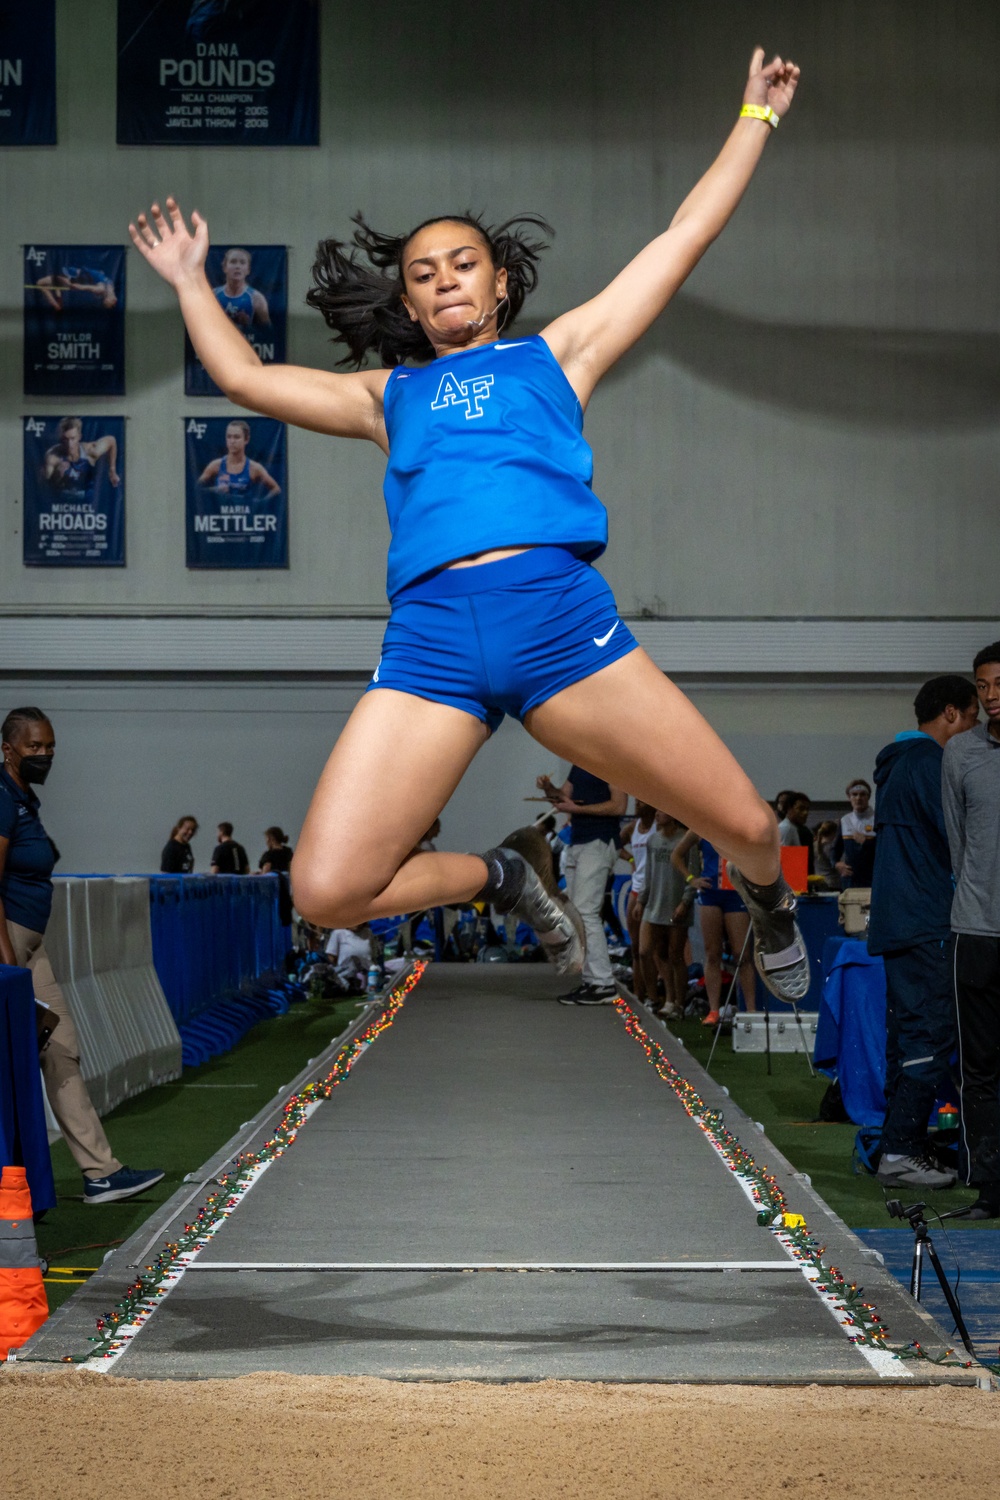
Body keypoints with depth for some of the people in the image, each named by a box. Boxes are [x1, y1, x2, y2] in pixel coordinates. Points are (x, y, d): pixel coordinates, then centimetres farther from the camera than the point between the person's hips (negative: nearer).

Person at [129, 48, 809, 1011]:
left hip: (560, 609, -1)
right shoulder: (389, 394, 29)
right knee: (326, 892, -11)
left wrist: (757, 115, 31)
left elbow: (686, 235, 27)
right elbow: (246, 377, 33)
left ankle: (767, 902, 35)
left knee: (747, 827, -5)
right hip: (429, 636, 2)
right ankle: (498, 880, 20)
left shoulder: (557, 353, 24)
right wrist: (190, 281, 41)